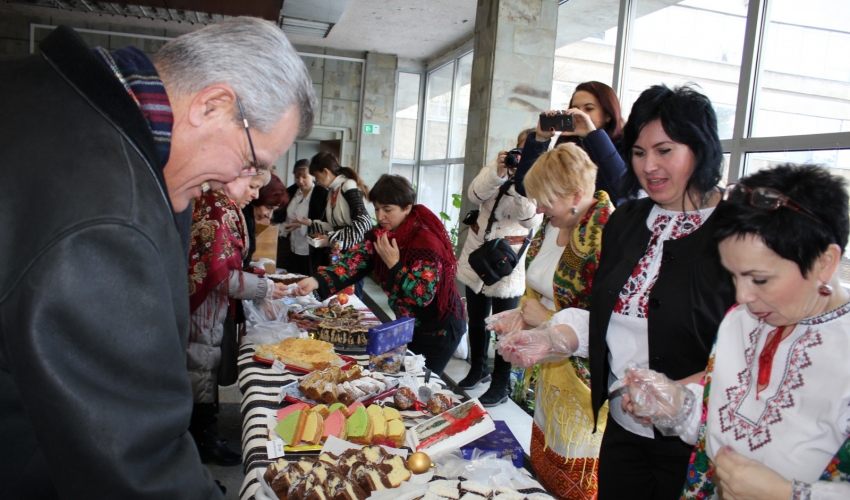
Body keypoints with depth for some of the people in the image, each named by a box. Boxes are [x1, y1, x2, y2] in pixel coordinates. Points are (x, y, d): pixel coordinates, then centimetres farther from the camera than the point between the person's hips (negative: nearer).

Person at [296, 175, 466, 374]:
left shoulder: (426, 240, -26)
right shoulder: (380, 234, -4)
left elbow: (423, 295, -29)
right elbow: (353, 261, -17)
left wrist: (393, 264, -29)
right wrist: (316, 281, -31)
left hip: (438, 329, -7)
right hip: (408, 325, 7)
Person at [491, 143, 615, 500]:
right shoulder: (552, 223, 2)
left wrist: (546, 322, -18)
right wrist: (526, 313, -3)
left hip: (584, 374, -8)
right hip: (550, 368, 8)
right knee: (543, 459, 22)